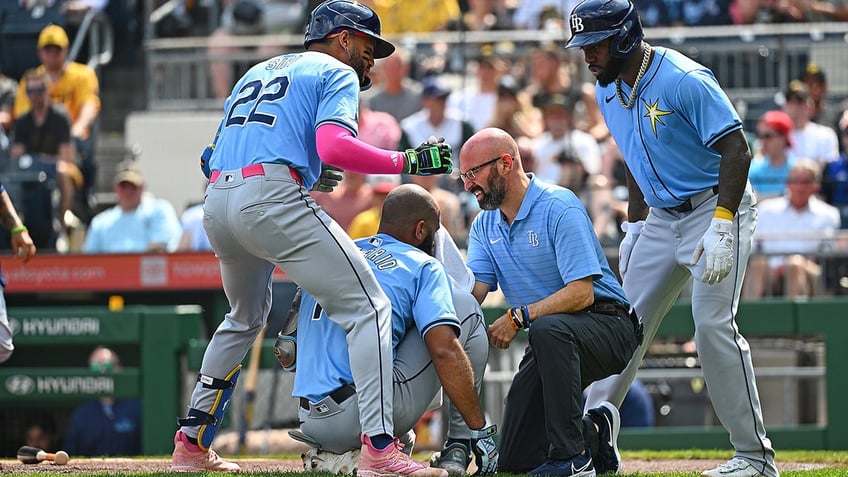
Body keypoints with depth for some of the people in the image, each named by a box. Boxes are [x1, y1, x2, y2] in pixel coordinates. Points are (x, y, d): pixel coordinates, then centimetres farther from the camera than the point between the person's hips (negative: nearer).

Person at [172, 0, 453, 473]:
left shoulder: (256, 73, 32)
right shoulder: (337, 73, 9)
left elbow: (211, 159, 27)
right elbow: (334, 146, -12)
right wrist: (407, 162, -4)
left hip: (215, 206, 8)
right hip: (274, 199, -8)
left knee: (246, 318, 31)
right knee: (368, 307, -6)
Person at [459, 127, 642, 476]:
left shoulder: (559, 207, -16)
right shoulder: (485, 224, 9)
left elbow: (581, 293, -24)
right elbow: (472, 291, -5)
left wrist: (518, 317, -32)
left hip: (608, 326, -7)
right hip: (547, 342, 7)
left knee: (547, 328, -42)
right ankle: (595, 432, 24)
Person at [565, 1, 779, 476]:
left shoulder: (685, 81, -21)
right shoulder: (609, 91, 5)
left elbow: (736, 149, -23)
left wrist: (722, 227, -29)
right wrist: (634, 227, 15)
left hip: (717, 208, -8)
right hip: (661, 218, 8)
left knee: (713, 322, -17)